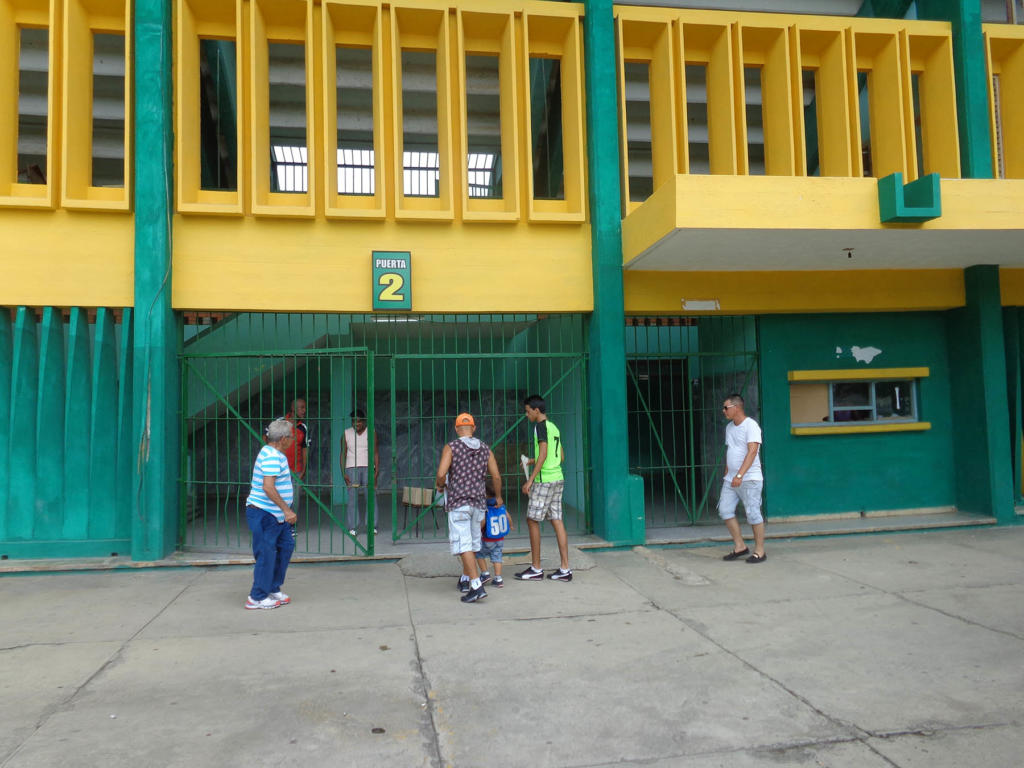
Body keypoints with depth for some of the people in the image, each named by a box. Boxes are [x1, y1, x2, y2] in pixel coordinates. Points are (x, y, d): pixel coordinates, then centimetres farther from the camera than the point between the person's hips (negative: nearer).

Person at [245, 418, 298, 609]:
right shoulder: (272, 456, -20)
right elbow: (268, 487, -29)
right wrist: (287, 509, -27)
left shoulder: (274, 454, 15)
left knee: (286, 545, 13)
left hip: (275, 514, 11)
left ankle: (273, 589, 22)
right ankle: (257, 598, 7)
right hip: (264, 514, -11)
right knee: (266, 554, -4)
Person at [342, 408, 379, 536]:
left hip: (368, 468, 0)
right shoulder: (346, 434, 7)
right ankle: (353, 527, 0)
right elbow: (343, 454, 7)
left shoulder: (371, 433, 5)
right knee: (353, 498, -4)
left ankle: (372, 526, -1)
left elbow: (375, 453, 3)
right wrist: (343, 473, -2)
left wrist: (376, 472, -5)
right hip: (351, 468, 0)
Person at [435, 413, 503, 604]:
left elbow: (441, 474, -16)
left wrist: (440, 485, 6)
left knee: (463, 544, -8)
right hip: (478, 502, 5)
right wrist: (498, 497, 22)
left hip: (458, 502, -5)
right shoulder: (485, 448, 7)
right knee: (472, 541, 19)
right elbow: (496, 476, 5)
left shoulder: (451, 447, -6)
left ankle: (477, 586, -18)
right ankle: (465, 579, 31)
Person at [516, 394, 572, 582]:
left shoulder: (541, 426, -9)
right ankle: (565, 569, 6)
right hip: (558, 479, 8)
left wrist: (530, 479, -17)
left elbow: (543, 453, -18)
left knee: (532, 521, 1)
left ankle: (536, 569, 5)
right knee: (557, 521, 7)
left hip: (544, 480, -8)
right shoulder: (554, 427, 16)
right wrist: (532, 461, 25)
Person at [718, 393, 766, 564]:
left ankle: (759, 551, 9)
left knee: (753, 514, -3)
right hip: (731, 479, 8)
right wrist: (727, 473, 20)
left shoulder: (751, 426, -12)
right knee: (725, 510, 3)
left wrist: (740, 475, -28)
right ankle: (740, 546, 13)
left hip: (749, 479, -8)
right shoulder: (729, 427, 14)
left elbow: (752, 452, -21)